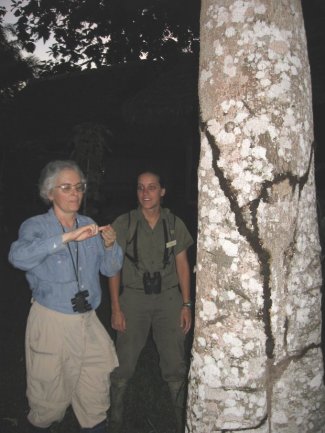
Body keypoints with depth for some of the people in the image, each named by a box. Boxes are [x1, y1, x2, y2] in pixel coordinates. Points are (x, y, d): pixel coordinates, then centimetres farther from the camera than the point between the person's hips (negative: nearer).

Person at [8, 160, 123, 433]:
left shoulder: (90, 227, 6)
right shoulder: (36, 226, -6)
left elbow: (110, 270, 7)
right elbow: (18, 257, -28)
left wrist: (110, 246, -13)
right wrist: (67, 237, -34)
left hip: (88, 321, 4)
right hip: (51, 321, -3)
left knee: (96, 402, 12)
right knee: (51, 396, 11)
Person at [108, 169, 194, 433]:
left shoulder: (174, 224, 2)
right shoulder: (123, 224, -4)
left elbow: (183, 265, 6)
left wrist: (186, 305, 1)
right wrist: (115, 308, -4)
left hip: (169, 298, 1)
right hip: (134, 298, -1)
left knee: (176, 367, 5)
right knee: (123, 366, 3)